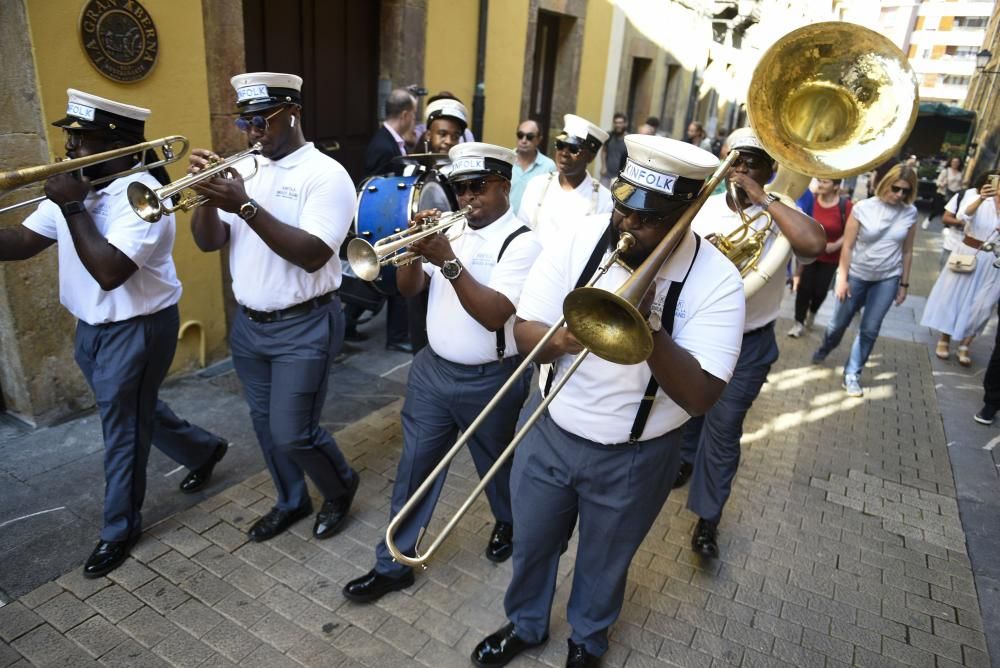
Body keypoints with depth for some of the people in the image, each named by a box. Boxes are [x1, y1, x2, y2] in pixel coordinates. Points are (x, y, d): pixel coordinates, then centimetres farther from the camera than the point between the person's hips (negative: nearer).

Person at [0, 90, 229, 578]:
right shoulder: (77, 187, 4)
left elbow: (108, 271, -32)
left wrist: (73, 208, -26)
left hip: (136, 332, -8)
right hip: (91, 328, 8)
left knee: (123, 430, 5)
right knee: (134, 412, 23)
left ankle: (121, 528, 25)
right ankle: (204, 449, 46)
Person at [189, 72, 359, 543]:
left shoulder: (326, 174, -13)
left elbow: (312, 255, -25)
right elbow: (208, 242, 3)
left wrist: (247, 206, -29)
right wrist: (209, 196, -16)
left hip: (304, 328, -7)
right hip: (248, 325, 7)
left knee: (292, 433, -3)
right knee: (266, 426, 17)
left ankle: (341, 487, 27)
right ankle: (291, 501, 38)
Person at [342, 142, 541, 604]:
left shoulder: (521, 242, -14)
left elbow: (495, 315, -25)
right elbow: (407, 289, 2)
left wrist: (449, 262, -29)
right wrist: (416, 246, -15)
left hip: (490, 381, -5)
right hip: (432, 370, 5)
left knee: (497, 466, 18)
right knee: (414, 467, 9)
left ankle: (508, 523, 48)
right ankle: (393, 564, 23)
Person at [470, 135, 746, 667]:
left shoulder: (716, 279, -19)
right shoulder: (580, 235, -13)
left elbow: (699, 396, -25)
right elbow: (524, 333, -10)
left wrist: (648, 326, -37)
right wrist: (560, 339, -32)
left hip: (633, 458, -2)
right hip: (549, 431, 3)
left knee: (603, 563, 22)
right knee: (531, 544, 22)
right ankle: (525, 624, 53)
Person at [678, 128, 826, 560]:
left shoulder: (780, 216, -11)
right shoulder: (706, 206, 2)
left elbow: (814, 243, -33)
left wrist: (763, 198, -26)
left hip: (746, 344, -4)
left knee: (723, 428, 0)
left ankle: (707, 517, 14)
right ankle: (685, 461, 50)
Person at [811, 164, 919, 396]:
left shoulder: (910, 213, -4)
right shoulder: (863, 208, -13)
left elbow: (907, 251, 4)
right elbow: (847, 246, -10)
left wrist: (904, 283, 5)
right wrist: (842, 278, -11)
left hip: (887, 279, 2)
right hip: (856, 275, -2)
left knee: (870, 329, 4)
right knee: (839, 323, 12)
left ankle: (852, 375, 17)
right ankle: (824, 349, 43)